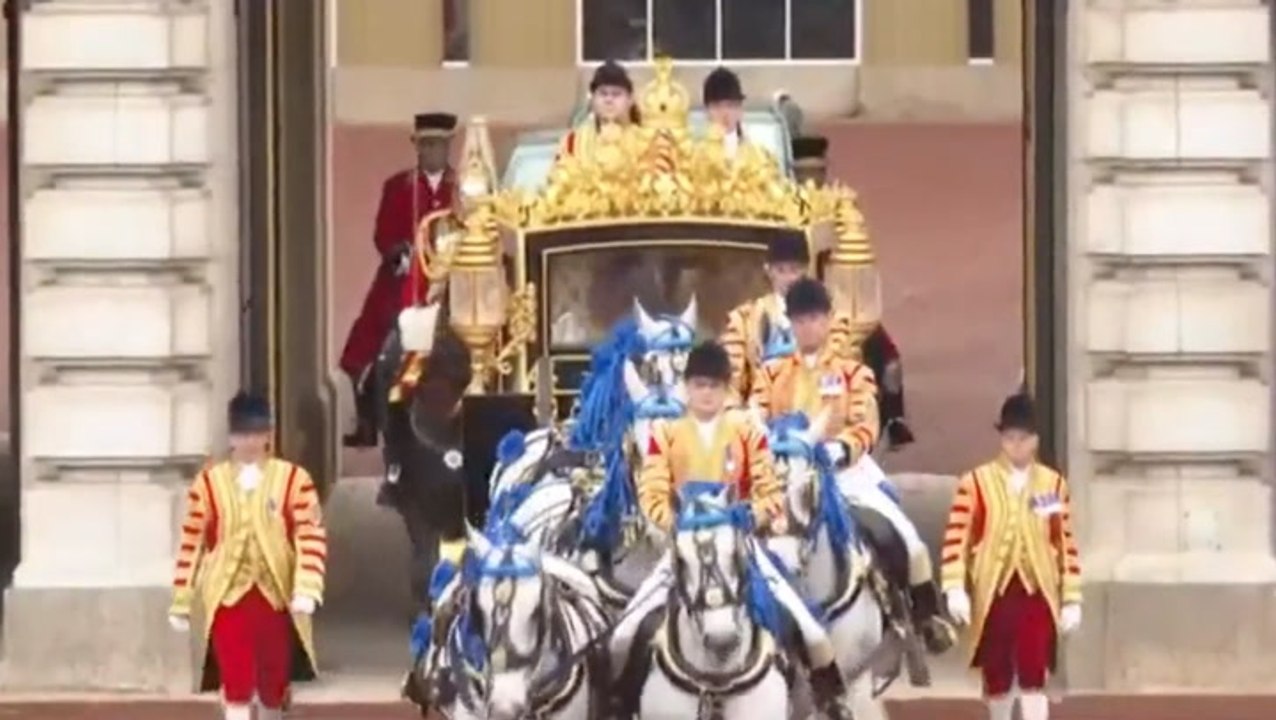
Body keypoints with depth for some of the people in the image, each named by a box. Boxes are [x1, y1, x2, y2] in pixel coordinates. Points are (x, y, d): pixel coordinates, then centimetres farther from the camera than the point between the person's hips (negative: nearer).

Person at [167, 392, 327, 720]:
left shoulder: (294, 479, -1)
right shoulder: (208, 483, 2)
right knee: (237, 688, -11)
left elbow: (312, 536, -5)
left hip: (276, 597, 1)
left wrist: (306, 589, -17)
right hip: (228, 597, -1)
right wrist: (181, 601, 5)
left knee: (273, 687, 14)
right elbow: (191, 543, 4)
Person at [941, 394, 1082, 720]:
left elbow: (1067, 545, 6)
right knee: (997, 678, 11)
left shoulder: (1054, 484, 5)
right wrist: (955, 589, -16)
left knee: (1033, 678, -9)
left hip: (1037, 593, 0)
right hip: (993, 593, 0)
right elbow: (956, 538, -6)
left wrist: (1071, 600, 4)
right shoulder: (975, 482, -1)